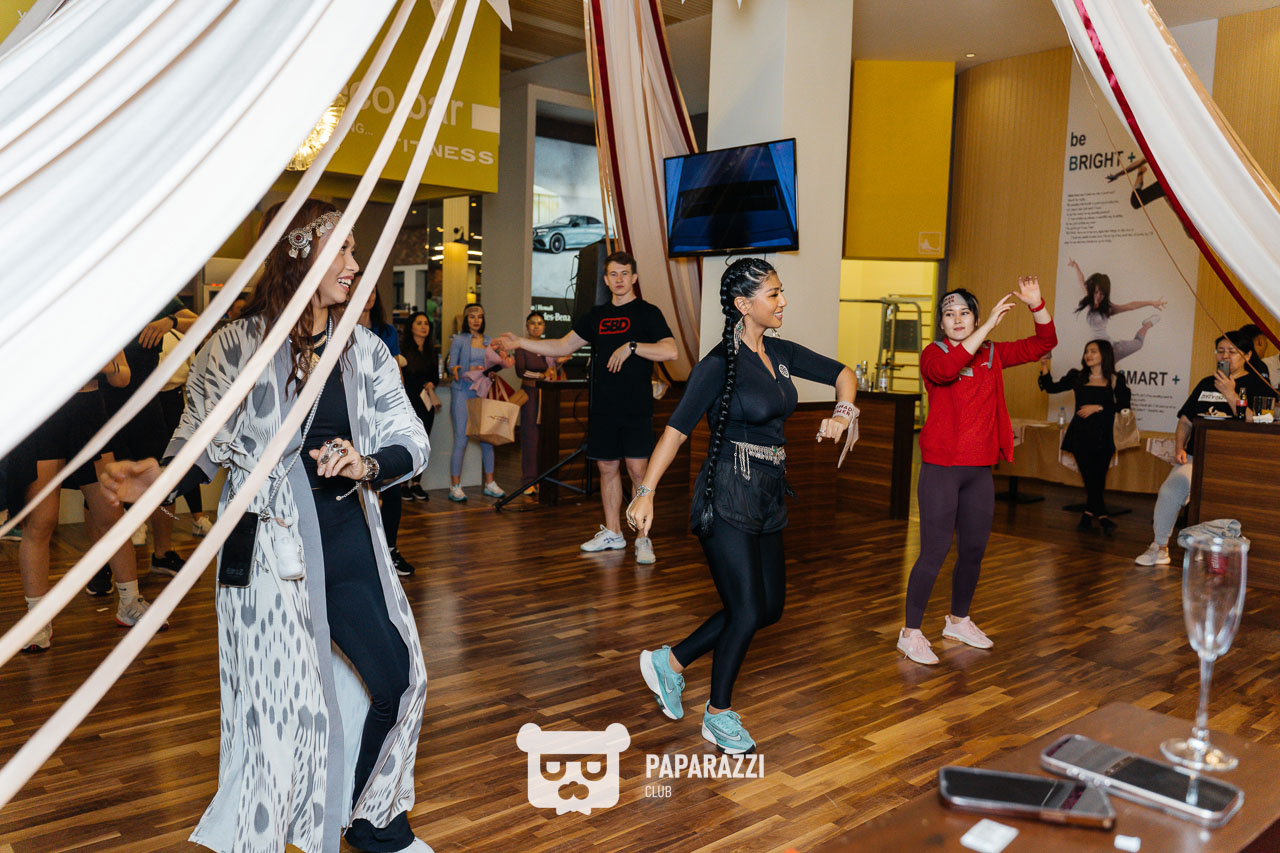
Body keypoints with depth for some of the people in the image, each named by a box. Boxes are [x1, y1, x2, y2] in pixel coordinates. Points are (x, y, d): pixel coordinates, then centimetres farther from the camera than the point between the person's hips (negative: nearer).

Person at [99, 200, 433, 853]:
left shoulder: (364, 350, 5)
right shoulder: (236, 348, -6)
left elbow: (411, 443, 4)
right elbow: (202, 451, 0)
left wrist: (367, 466, -15)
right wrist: (157, 481, -20)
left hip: (351, 545, 5)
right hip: (270, 550, -5)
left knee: (397, 681, 10)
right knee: (281, 707, 2)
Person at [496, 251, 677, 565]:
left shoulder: (647, 312, -1)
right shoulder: (596, 315, 15)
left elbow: (670, 351, -12)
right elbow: (564, 346, 18)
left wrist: (632, 346, -18)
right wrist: (521, 343, 13)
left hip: (636, 409, -5)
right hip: (602, 408, 5)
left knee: (638, 470, -7)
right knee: (607, 468, 10)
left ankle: (643, 538, 1)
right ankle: (612, 533, 21)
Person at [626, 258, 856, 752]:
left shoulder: (779, 353, 7)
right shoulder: (720, 364, -13)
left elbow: (843, 374, 15)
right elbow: (677, 429, -16)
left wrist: (842, 413, -5)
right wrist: (646, 492, -22)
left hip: (769, 497, 8)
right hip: (728, 497, -8)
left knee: (769, 607, 12)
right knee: (748, 610, -3)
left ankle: (671, 661, 27)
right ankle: (719, 715, 20)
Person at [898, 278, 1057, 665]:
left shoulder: (992, 354, 10)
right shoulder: (933, 353, -5)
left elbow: (1042, 344, 14)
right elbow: (944, 370, -29)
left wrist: (1036, 305, -2)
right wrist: (989, 325, -28)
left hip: (979, 470, 6)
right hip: (941, 469, -6)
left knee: (974, 550, 15)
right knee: (934, 553, -6)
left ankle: (958, 621, 35)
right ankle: (910, 633, 6)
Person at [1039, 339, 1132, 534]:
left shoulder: (1116, 380, 2)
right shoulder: (1077, 377, 10)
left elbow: (1124, 406, -5)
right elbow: (1052, 388, 8)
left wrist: (1098, 407, -14)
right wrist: (1044, 367, -2)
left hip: (1102, 436, -1)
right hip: (1080, 435, 1)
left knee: (1097, 479, -1)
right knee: (1090, 478, -2)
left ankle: (1089, 514, 14)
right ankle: (1102, 516, 11)